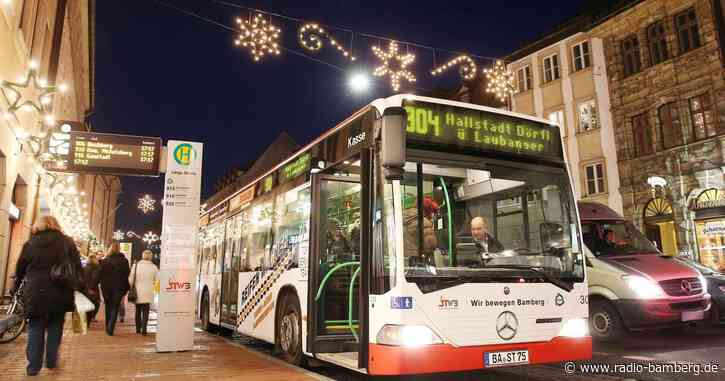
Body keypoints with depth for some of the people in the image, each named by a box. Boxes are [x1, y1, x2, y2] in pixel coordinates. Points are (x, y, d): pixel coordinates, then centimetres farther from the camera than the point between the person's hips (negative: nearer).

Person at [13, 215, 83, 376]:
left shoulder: (30, 243, 4)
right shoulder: (67, 242, 2)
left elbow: (20, 269, 11)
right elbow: (77, 268, -1)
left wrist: (15, 287, 24)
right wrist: (80, 288, 3)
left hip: (36, 293, 0)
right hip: (60, 293, 0)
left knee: (35, 329, 9)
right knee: (55, 327, 13)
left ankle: (33, 366, 9)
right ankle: (51, 361, 19)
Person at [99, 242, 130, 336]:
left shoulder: (104, 261, -1)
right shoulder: (124, 261, -4)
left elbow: (101, 275, 1)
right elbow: (127, 275, -4)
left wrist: (102, 287, 7)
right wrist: (126, 289, 2)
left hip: (106, 288, 2)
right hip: (119, 288, -2)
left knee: (108, 308, 16)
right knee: (115, 308, 3)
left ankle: (108, 327, 24)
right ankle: (110, 329, -10)